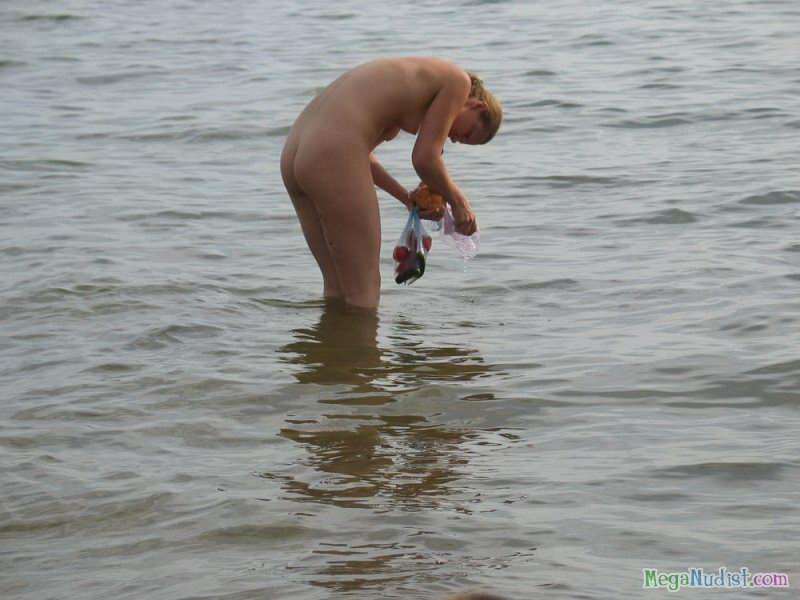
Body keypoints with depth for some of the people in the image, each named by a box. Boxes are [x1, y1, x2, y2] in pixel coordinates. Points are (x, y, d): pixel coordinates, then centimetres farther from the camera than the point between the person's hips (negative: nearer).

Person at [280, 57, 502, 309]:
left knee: (337, 285, 17)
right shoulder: (458, 80, 5)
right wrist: (459, 202, 13)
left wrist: (407, 197, 25)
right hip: (333, 159, -9)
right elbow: (425, 157, -3)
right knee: (364, 290, 0)